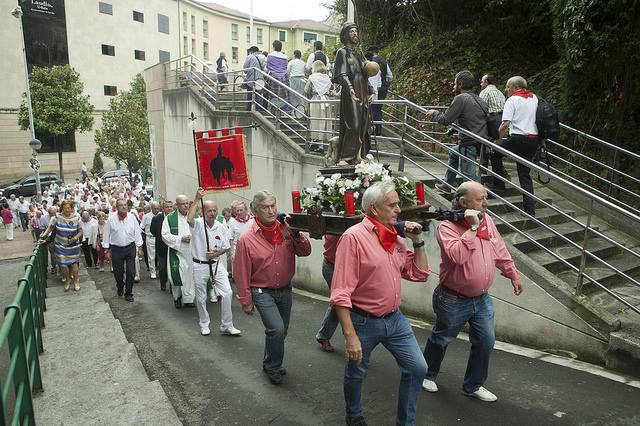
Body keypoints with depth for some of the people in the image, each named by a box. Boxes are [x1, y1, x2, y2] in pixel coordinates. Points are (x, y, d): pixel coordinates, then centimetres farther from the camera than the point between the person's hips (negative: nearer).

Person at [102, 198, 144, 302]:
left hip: (130, 248, 1)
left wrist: (139, 247, 5)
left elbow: (137, 232, 4)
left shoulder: (132, 217, -3)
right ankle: (120, 288, 39)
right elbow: (106, 235, 0)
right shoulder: (111, 219, -7)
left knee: (131, 272, 0)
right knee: (118, 272, 11)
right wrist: (107, 250, 1)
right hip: (116, 249, 0)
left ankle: (128, 293, 14)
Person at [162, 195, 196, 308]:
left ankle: (189, 299, 17)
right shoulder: (170, 218, -3)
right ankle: (177, 297, 24)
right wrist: (181, 238, -14)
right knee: (176, 276, 0)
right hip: (177, 253, -2)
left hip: (192, 252, 2)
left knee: (190, 275, 5)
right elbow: (165, 235, -6)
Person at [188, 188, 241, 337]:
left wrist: (216, 254, -13)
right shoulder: (198, 224, -10)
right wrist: (197, 199, -34)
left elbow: (226, 248, 8)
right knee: (201, 298, 11)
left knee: (227, 292, -7)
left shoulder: (222, 228, -1)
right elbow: (189, 219, -35)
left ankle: (226, 325, 5)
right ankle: (204, 325, 31)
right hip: (200, 266, -2)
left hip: (216, 264, 2)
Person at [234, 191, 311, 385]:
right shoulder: (246, 239, -14)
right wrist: (245, 301, -5)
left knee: (280, 331, 16)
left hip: (285, 289, 4)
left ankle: (270, 364, 40)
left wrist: (296, 234, -22)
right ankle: (273, 368, 7)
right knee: (276, 329, -17)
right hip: (262, 292, -4)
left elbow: (305, 252, -6)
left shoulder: (286, 229, -5)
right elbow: (241, 273, -9)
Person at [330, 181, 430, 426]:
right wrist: (350, 335, -25)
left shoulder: (395, 237, 3)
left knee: (417, 368, 8)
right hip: (364, 322, -6)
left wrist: (417, 241, -2)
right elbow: (340, 293, -22)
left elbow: (420, 274, 9)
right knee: (356, 374, 16)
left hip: (395, 319, 6)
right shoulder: (354, 237, -19)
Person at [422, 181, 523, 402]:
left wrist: (513, 275, 20)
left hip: (482, 299, 6)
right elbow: (457, 255, -39)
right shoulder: (447, 226, -22)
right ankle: (428, 375, 41)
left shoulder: (487, 220, -1)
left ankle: (473, 385, 32)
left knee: (485, 342, 11)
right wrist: (473, 228, -35)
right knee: (441, 340, 15)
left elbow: (500, 251, 13)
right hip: (454, 300, -6)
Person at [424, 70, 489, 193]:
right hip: (481, 141, 10)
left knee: (469, 176, -4)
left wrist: (434, 113, 5)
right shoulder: (479, 100, 13)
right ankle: (446, 185, 43)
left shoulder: (461, 98, -13)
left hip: (470, 144, -10)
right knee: (453, 153, 31)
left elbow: (445, 119, -15)